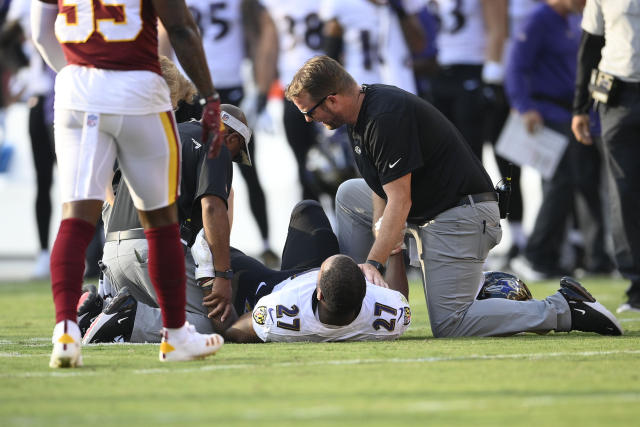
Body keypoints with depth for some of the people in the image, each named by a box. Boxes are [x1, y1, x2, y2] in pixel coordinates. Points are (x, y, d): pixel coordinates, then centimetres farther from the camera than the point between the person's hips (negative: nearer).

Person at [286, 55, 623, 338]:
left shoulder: (387, 118, -23)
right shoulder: (360, 115, 7)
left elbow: (400, 202, -24)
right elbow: (382, 187, 12)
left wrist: (373, 263, -26)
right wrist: (379, 226, -5)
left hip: (462, 216, -10)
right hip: (429, 209, 10)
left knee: (449, 326, -12)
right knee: (349, 195, 16)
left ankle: (565, 309, -11)